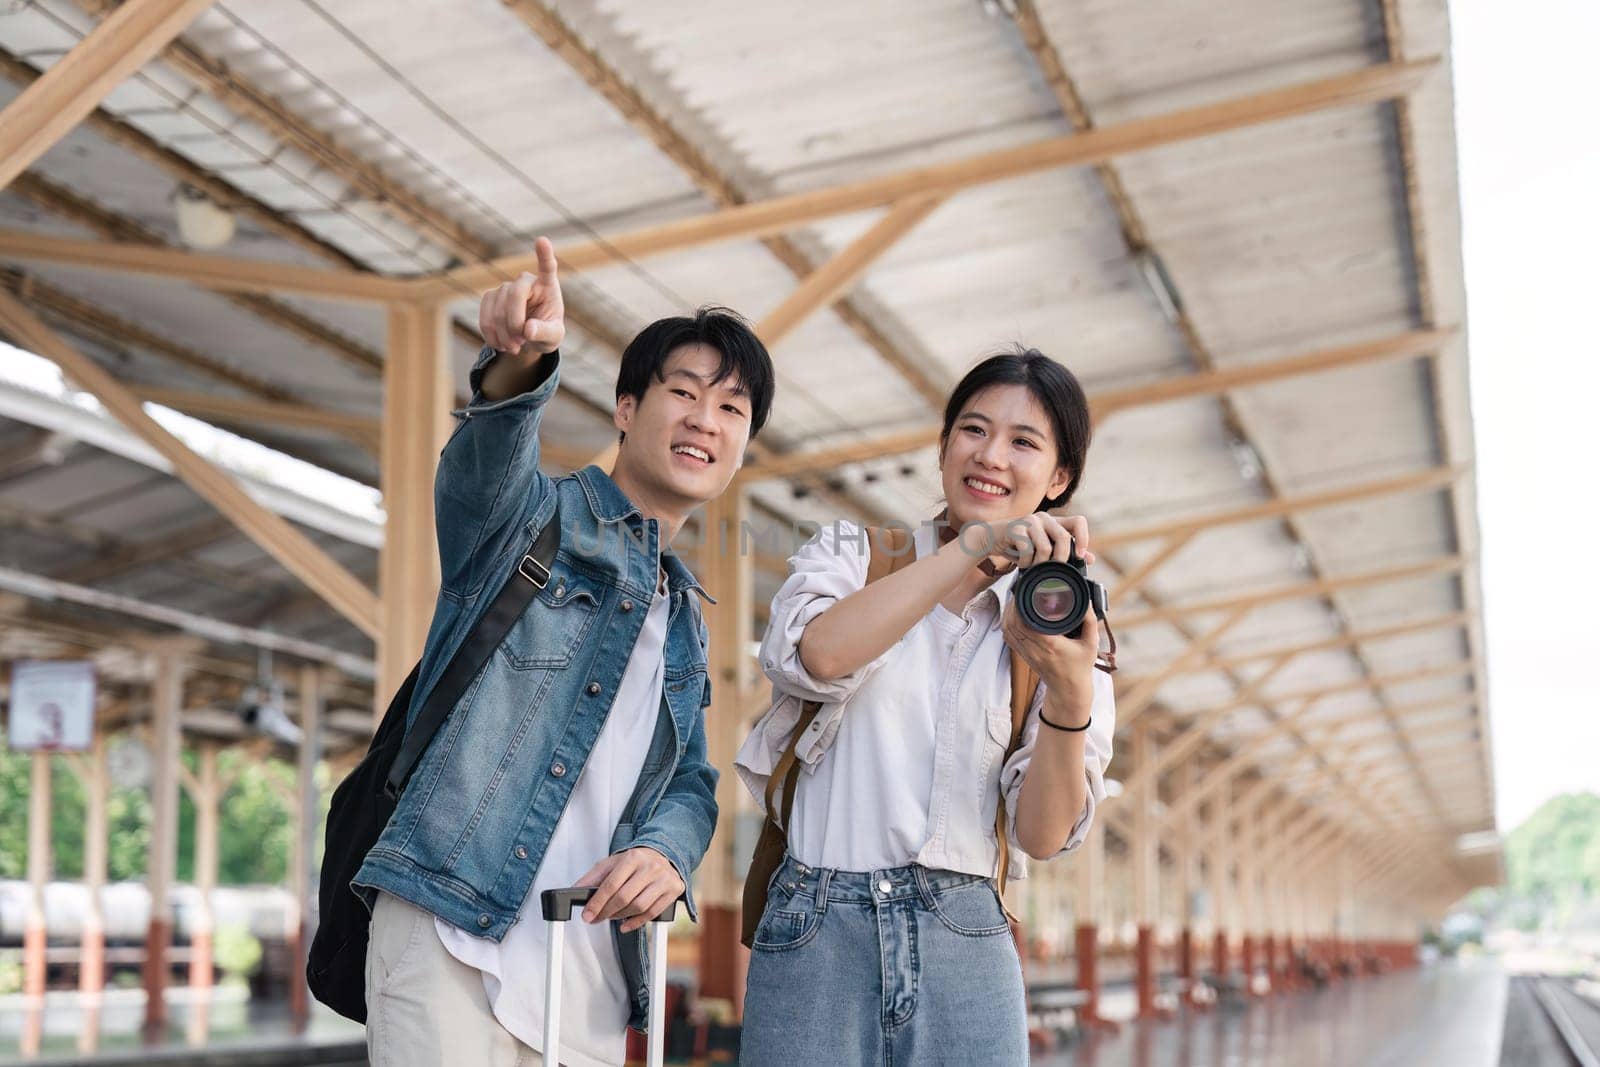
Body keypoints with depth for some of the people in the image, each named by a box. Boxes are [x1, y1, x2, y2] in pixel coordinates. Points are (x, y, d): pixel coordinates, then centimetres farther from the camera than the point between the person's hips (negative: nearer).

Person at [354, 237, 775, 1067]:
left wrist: (666, 849, -7)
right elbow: (483, 466, -20)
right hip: (453, 940, -6)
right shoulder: (533, 515, 3)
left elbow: (691, 780, 18)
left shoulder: (685, 615, 22)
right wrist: (521, 364, -44)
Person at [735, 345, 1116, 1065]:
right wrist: (971, 546, -17)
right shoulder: (851, 554, 8)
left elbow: (1041, 837, 0)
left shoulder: (1056, 622, 10)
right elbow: (812, 655, -16)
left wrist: (1071, 694, -17)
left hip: (967, 949, 1)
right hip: (819, 932, -1)